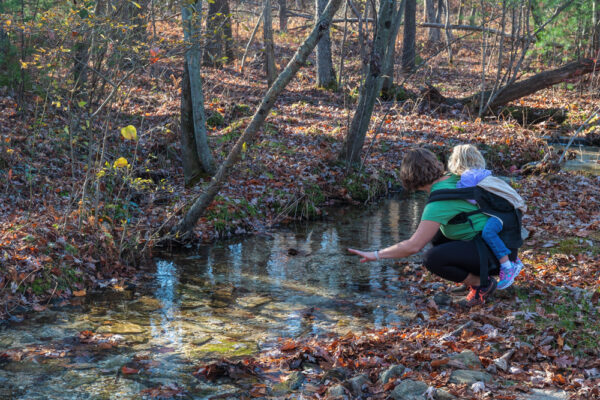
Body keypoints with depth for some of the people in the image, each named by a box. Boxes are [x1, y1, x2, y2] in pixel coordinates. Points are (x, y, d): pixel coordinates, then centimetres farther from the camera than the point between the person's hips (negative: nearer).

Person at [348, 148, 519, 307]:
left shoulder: (439, 202, -20)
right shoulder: (452, 178, 6)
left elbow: (414, 246, -24)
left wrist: (377, 255, -15)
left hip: (497, 253, -9)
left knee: (433, 259, -21)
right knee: (437, 236, 19)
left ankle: (482, 284, -4)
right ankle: (477, 275, 11)